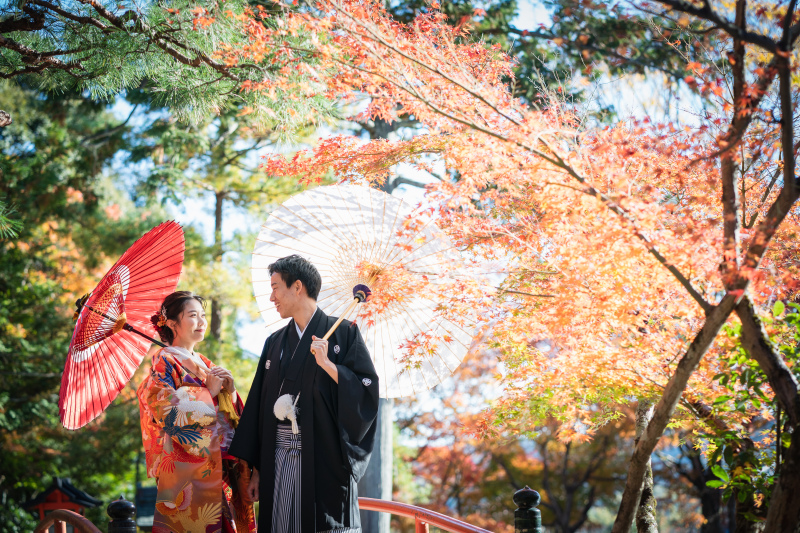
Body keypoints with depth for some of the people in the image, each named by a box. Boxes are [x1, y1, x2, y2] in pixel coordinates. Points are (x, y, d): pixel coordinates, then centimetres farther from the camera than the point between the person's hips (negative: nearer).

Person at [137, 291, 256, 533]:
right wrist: (209, 391, -9)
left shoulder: (205, 364, 19)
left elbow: (234, 415, 17)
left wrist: (230, 390, -2)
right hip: (188, 471, -7)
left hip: (223, 468, 7)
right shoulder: (163, 362, -1)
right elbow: (169, 413, -14)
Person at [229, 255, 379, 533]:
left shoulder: (342, 333, 0)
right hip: (279, 463, 4)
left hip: (324, 461, -4)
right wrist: (256, 469, 8)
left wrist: (327, 364, -20)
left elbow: (367, 390, -8)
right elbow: (259, 405, 12)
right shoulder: (275, 342, 14)